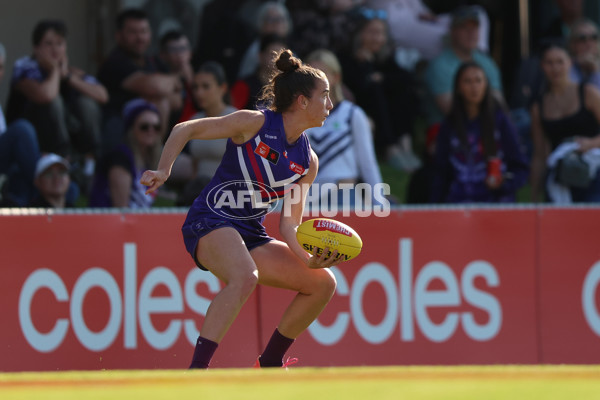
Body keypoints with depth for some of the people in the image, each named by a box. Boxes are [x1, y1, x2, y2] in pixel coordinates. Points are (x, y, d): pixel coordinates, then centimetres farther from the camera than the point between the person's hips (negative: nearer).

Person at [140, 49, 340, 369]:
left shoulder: (308, 162, 8)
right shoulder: (254, 123, -10)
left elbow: (288, 225, 7)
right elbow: (184, 129, -4)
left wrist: (308, 258, -13)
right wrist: (163, 171, -17)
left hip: (250, 234, 8)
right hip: (211, 222, -8)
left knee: (323, 282, 2)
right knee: (245, 277, -37)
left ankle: (269, 366, 16)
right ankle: (194, 376, -40)